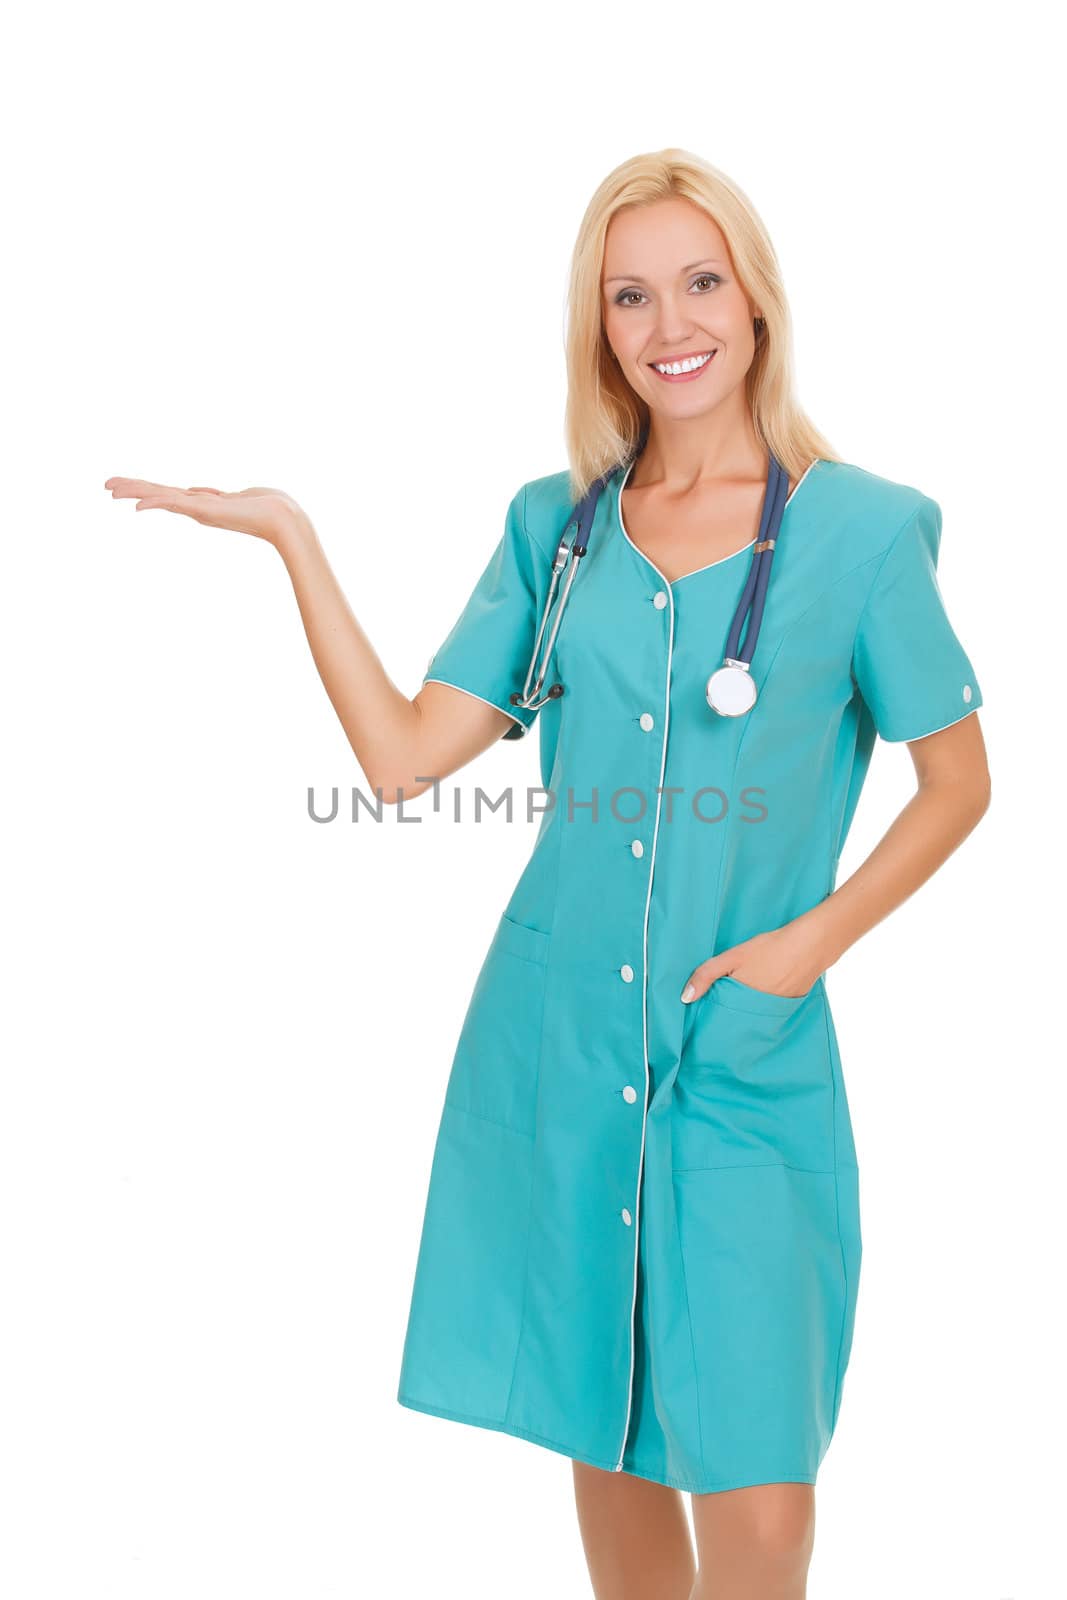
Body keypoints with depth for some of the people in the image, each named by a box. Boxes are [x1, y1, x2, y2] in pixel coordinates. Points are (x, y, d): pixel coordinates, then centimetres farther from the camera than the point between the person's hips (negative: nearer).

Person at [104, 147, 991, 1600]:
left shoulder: (858, 530, -3)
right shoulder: (556, 525, 6)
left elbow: (958, 779, 4)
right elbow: (402, 754, -1)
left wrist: (813, 939, -7)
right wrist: (291, 539, -3)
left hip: (748, 1060, -3)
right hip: (557, 1046, 3)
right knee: (608, 1448, 14)